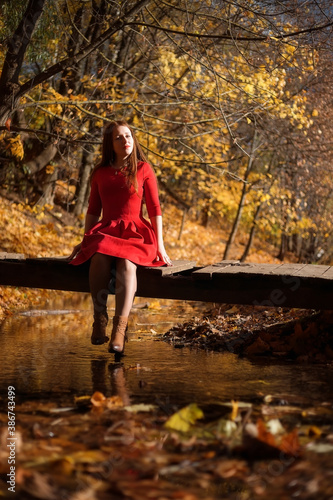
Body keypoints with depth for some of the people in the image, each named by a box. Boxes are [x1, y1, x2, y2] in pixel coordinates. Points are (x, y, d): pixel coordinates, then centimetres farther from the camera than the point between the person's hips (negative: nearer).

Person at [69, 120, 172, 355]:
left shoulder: (143, 169, 7)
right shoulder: (100, 173, 16)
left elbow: (155, 209, 3)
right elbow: (93, 210, 19)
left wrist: (160, 246, -5)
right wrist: (84, 241, 8)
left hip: (135, 233, -2)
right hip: (106, 232, 2)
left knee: (126, 263, -37)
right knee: (99, 256, -36)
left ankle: (120, 330, -47)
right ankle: (99, 320, -31)